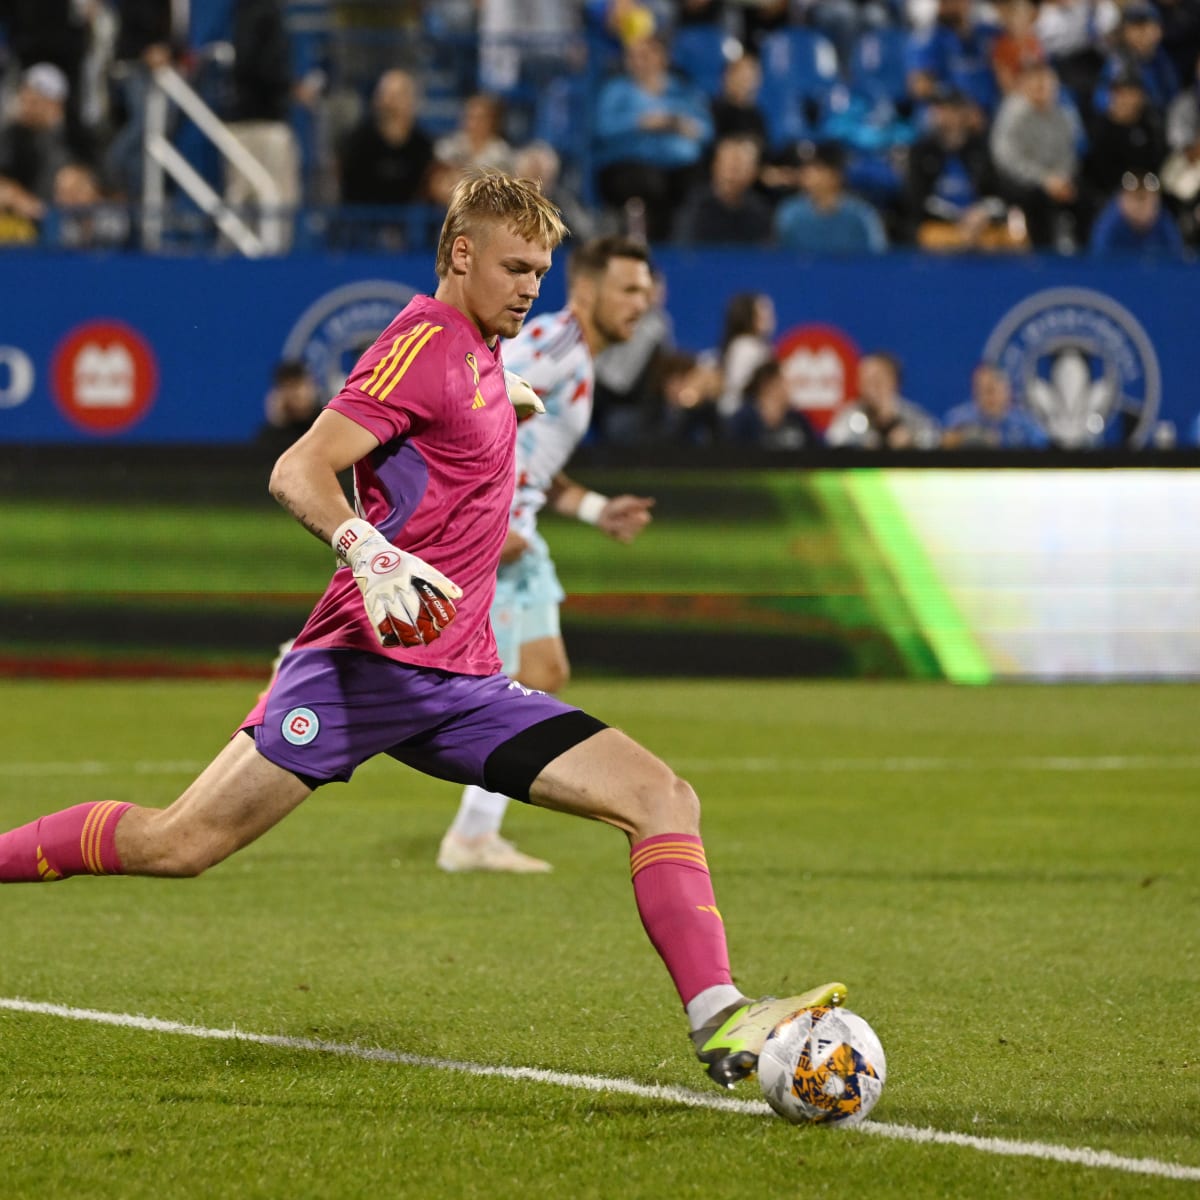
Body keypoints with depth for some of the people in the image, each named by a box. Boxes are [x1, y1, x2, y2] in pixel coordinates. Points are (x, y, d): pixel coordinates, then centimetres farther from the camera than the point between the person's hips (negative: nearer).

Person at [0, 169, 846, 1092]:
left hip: (461, 684, 8)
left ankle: (719, 1021, -12)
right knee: (180, 845, -12)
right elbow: (298, 472, -20)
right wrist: (369, 553, -35)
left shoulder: (480, 355, 19)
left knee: (663, 799, -6)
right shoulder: (428, 342, -7)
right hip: (366, 661, -8)